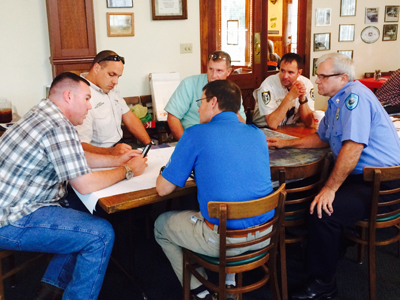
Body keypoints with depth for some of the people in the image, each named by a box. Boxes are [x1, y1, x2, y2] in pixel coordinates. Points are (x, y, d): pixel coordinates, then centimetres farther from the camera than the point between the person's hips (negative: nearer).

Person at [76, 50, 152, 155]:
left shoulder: (112, 88, 13)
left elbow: (129, 117, 18)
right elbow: (81, 146, -26)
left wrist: (150, 145, 7)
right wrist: (111, 152, -42)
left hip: (119, 146, 9)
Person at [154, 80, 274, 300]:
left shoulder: (195, 134, -11)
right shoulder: (257, 134, 5)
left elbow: (163, 189, -5)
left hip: (223, 240, -6)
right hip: (265, 235, 6)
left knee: (161, 225, 21)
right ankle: (228, 282, 32)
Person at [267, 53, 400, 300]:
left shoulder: (355, 96, -18)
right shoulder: (337, 101, 14)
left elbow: (353, 147, -26)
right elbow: (322, 138, 26)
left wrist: (330, 189, -22)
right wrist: (285, 144, 21)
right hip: (362, 176, 10)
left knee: (323, 210, -25)